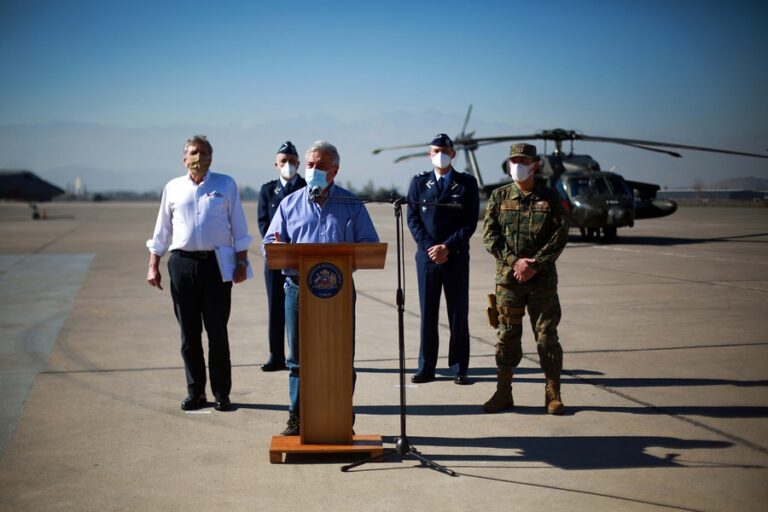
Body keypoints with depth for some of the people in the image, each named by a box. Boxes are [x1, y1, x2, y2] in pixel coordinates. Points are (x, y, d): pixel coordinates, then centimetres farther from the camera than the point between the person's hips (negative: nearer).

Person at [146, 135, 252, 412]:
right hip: (182, 263, 2)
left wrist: (241, 263, -1)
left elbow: (238, 227, 6)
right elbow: (161, 231, 14)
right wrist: (153, 266, 8)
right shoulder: (173, 188, 11)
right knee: (189, 332, 6)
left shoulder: (226, 185, 7)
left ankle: (222, 393, 8)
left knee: (217, 331, -1)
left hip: (217, 263, -2)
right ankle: (195, 392, 15)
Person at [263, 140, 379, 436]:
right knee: (299, 358, 5)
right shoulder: (290, 203, 12)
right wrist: (279, 248, -14)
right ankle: (297, 419, 13)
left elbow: (370, 245, 4)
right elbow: (270, 243, 11)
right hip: (298, 288, 1)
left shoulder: (351, 205, 8)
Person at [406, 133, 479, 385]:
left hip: (456, 257, -1)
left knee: (458, 313, 2)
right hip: (426, 255, 1)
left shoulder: (467, 183, 4)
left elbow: (470, 222, -1)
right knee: (427, 313, 5)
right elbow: (412, 219, 4)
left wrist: (447, 247, -11)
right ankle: (426, 368, 11)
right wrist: (430, 247, -9)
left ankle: (459, 369, 9)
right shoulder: (419, 182, 8)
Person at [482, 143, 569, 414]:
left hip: (543, 278, -1)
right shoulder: (499, 196, 6)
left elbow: (560, 236, -3)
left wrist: (534, 265, -13)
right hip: (507, 277, 1)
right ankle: (503, 393, 14)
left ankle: (553, 395, 10)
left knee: (547, 336, 1)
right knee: (507, 336, 6)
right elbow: (489, 236, 1)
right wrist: (514, 261, -12)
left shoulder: (549, 198, 3)